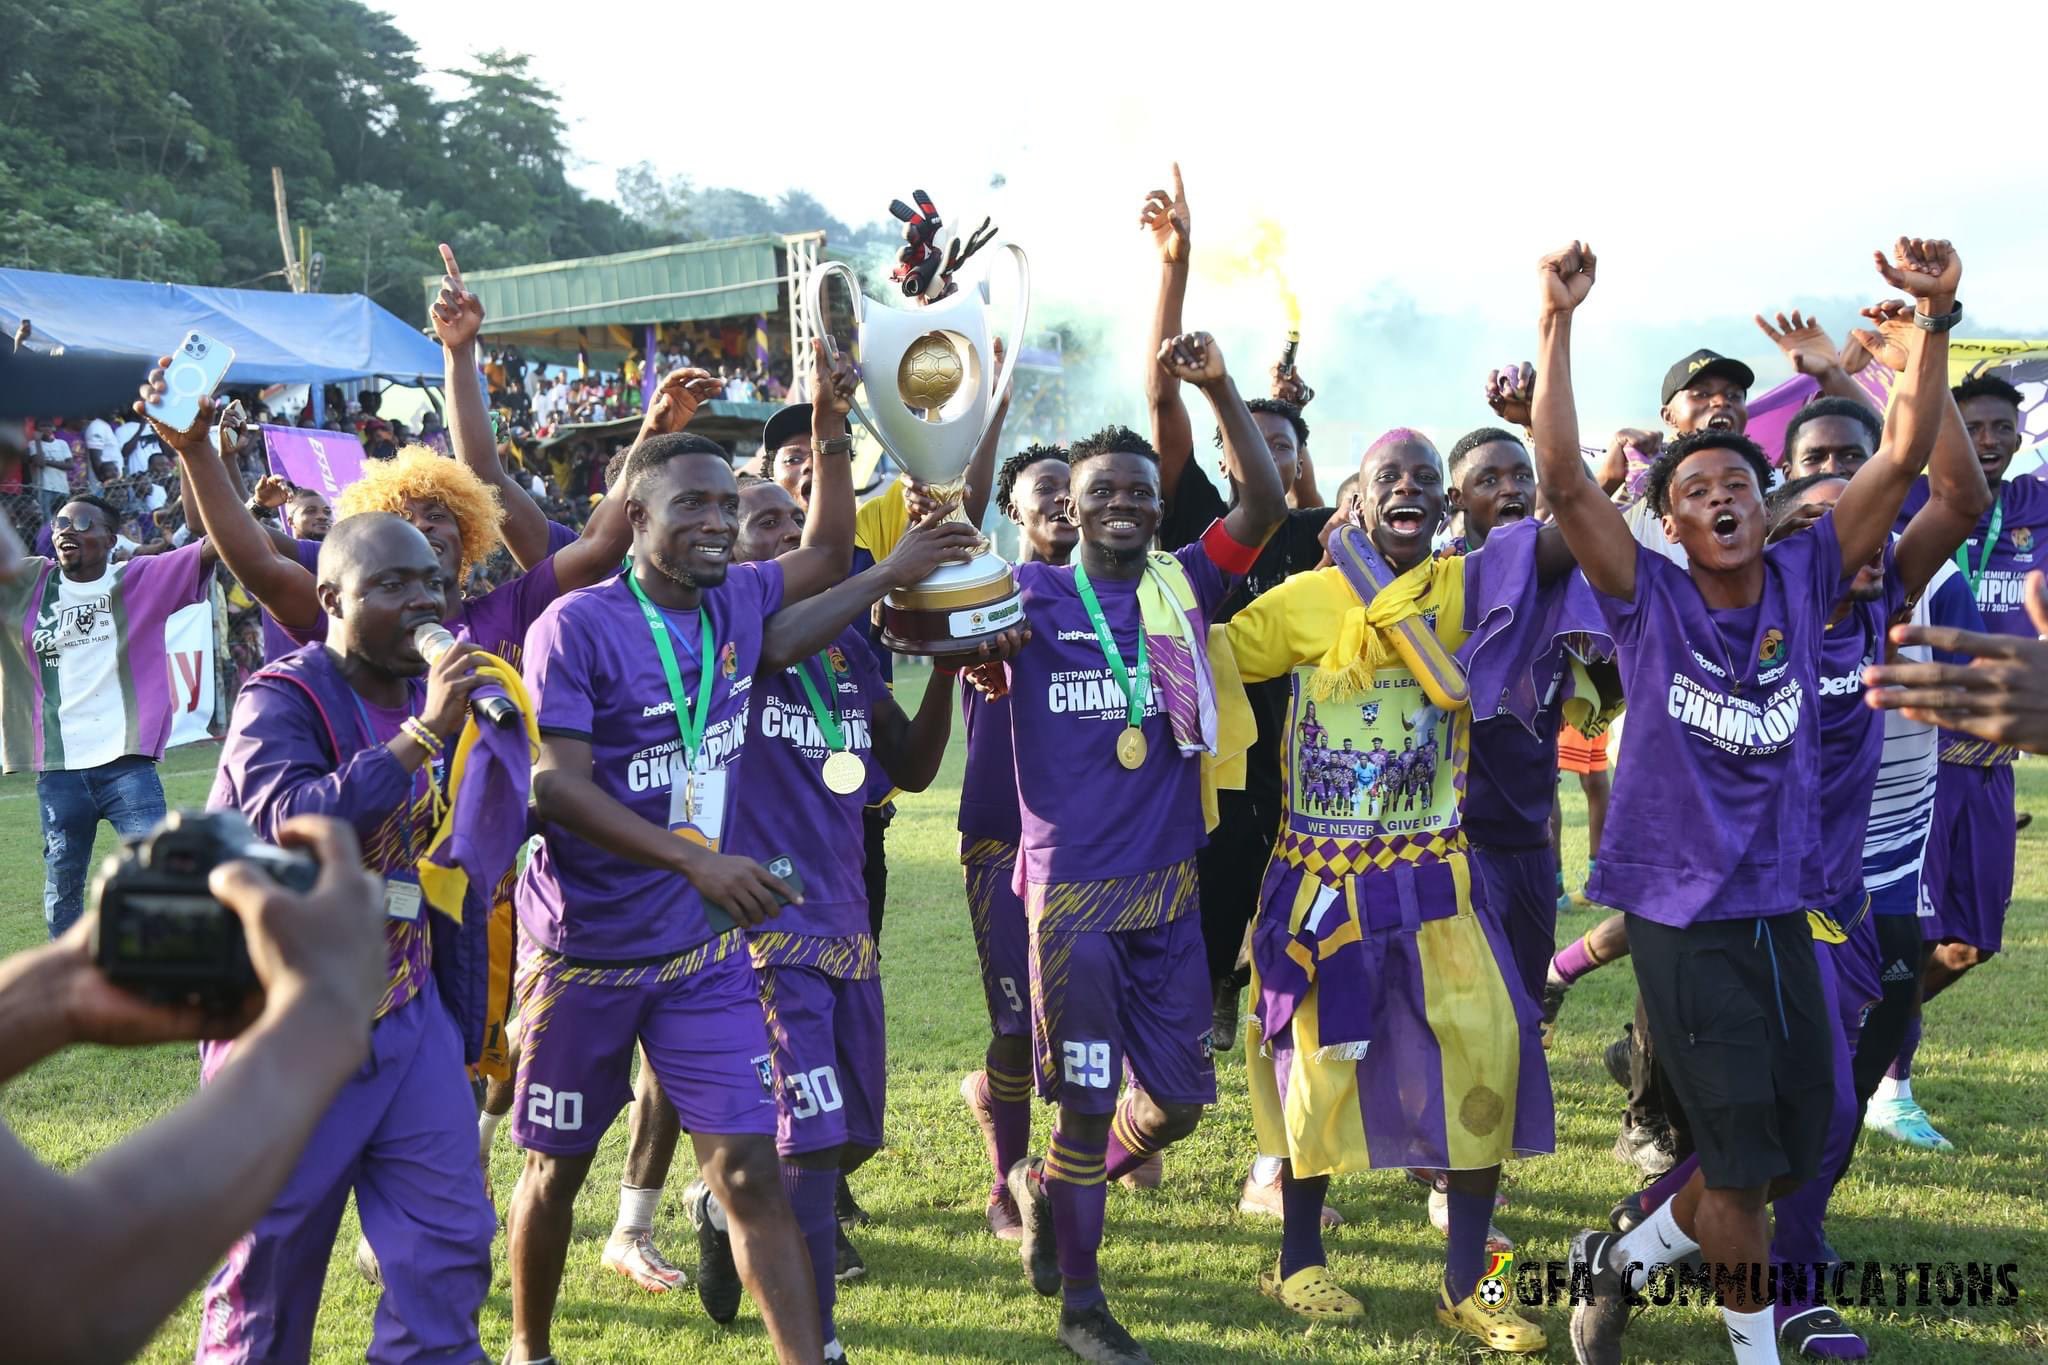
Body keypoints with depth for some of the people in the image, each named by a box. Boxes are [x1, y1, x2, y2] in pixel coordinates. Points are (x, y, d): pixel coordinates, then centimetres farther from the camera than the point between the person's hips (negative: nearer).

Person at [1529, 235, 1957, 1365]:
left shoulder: (1803, 583, 2)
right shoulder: (1649, 600, -7)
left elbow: (1904, 458, -3)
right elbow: (1561, 476, -19)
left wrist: (1936, 316, -13)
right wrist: (1557, 325, -25)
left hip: (1782, 905, 5)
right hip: (1683, 911, -4)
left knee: (1796, 1147, 13)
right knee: (1742, 1155, 2)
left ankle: (1623, 1255, 34)